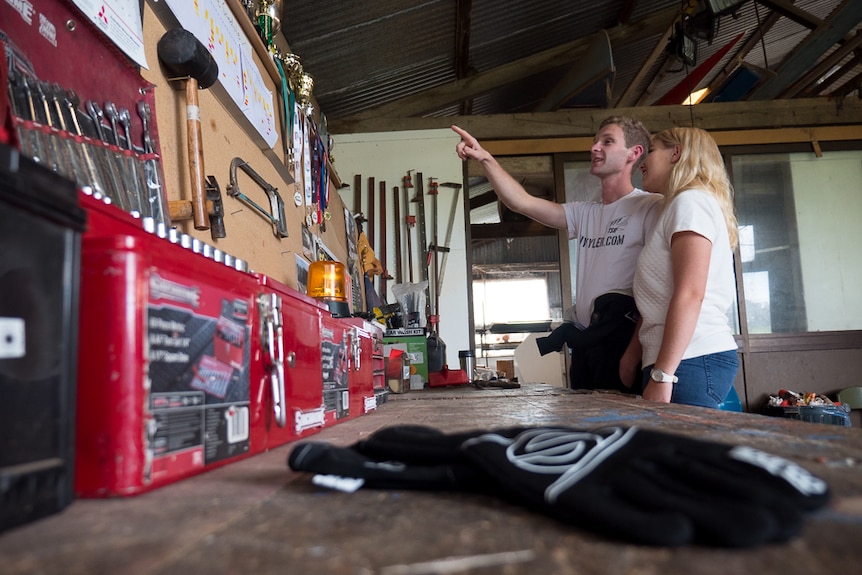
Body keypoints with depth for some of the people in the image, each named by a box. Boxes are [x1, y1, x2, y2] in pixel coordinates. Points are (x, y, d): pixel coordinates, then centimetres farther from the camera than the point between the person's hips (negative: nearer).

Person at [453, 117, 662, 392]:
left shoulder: (651, 206, -5)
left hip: (624, 340, -7)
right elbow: (521, 202, 10)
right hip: (586, 346, 7)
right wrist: (484, 158, 0)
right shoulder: (585, 214, 16)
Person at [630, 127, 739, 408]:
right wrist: (632, 352, 17)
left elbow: (690, 294, -16)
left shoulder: (691, 201, -4)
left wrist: (662, 375, -20)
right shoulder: (677, 207, 24)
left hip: (692, 361, -9)